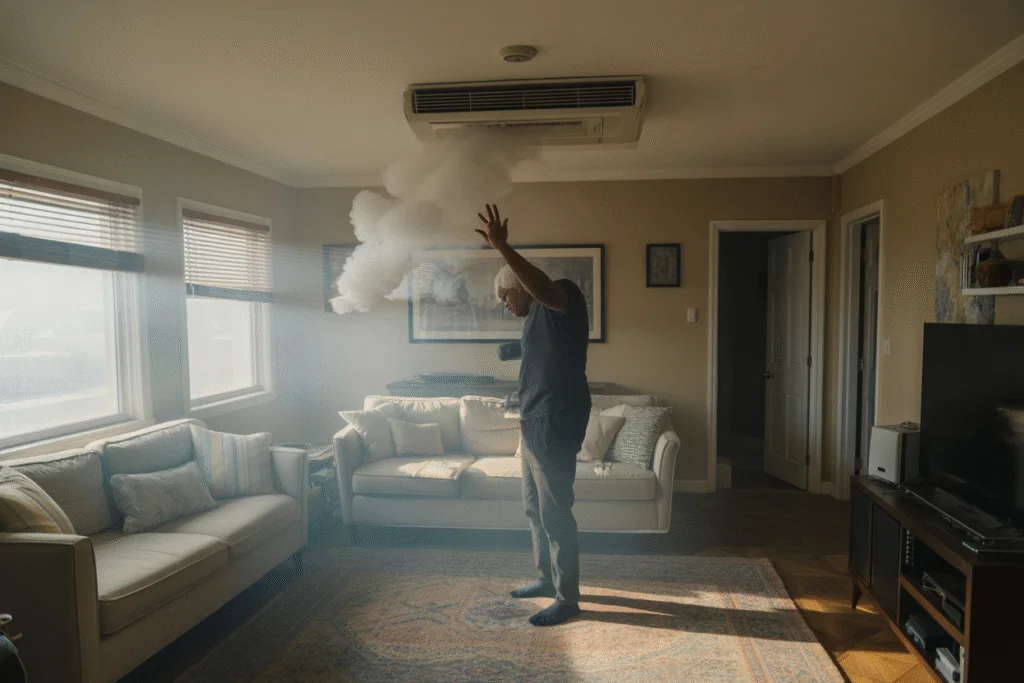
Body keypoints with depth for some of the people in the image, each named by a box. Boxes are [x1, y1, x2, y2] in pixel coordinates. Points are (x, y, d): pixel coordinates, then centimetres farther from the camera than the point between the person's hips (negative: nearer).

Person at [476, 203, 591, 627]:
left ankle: (568, 597, 11)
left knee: (555, 512, -2)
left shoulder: (563, 297, -11)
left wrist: (501, 247, -38)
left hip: (555, 424, -10)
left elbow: (542, 287, -36)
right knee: (535, 507, 19)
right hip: (535, 423, 10)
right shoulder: (539, 314, 19)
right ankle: (547, 578, 34)